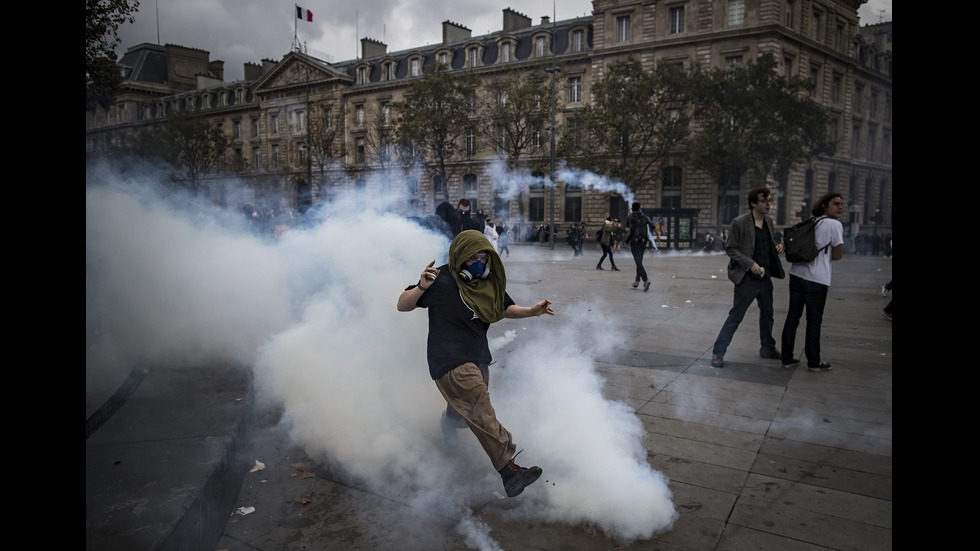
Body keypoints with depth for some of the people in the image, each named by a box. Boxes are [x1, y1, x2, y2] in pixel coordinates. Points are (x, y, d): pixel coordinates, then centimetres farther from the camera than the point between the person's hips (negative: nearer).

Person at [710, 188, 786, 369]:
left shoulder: (768, 221, 8)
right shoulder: (740, 223, -13)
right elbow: (730, 249, -11)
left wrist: (776, 248, -2)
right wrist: (750, 264, -20)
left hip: (765, 277, 7)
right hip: (747, 278, -7)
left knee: (767, 314, 19)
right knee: (735, 316, -4)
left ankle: (767, 348, 37)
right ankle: (718, 352, 4)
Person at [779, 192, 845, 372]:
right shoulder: (835, 225, -6)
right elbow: (837, 255, -3)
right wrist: (825, 256, 15)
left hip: (797, 274, 6)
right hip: (817, 279, -6)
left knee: (792, 317, 10)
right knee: (814, 321, 5)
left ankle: (787, 358, 16)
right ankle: (814, 362, 16)